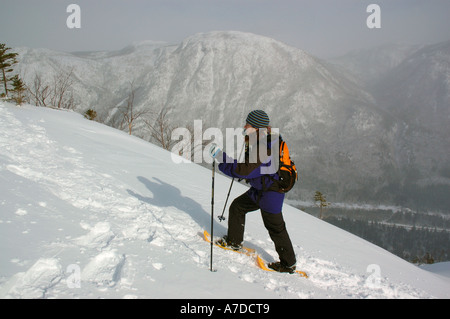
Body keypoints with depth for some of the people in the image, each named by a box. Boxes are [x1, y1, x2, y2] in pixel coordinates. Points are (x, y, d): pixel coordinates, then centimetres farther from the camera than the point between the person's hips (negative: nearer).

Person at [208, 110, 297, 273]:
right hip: (259, 189, 10)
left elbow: (243, 170, -34)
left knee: (275, 228, 5)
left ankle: (289, 263, 21)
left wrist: (220, 157, -30)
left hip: (270, 193, -10)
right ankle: (234, 241, 34)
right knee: (237, 206, 16)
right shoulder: (257, 142, 0)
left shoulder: (262, 148, -31)